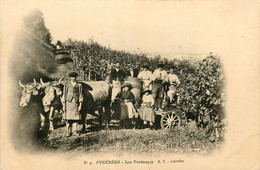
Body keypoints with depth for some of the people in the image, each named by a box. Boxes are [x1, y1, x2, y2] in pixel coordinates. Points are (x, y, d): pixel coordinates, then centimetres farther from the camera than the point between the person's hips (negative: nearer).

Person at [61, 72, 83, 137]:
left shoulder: (79, 85, 7)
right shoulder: (67, 84, 6)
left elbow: (80, 95, 6)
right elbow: (64, 94, 6)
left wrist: (80, 105, 0)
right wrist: (64, 105, 1)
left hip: (76, 103, 1)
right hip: (68, 103, -1)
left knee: (76, 117, -1)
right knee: (68, 117, -3)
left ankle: (75, 131, 9)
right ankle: (68, 131, 3)